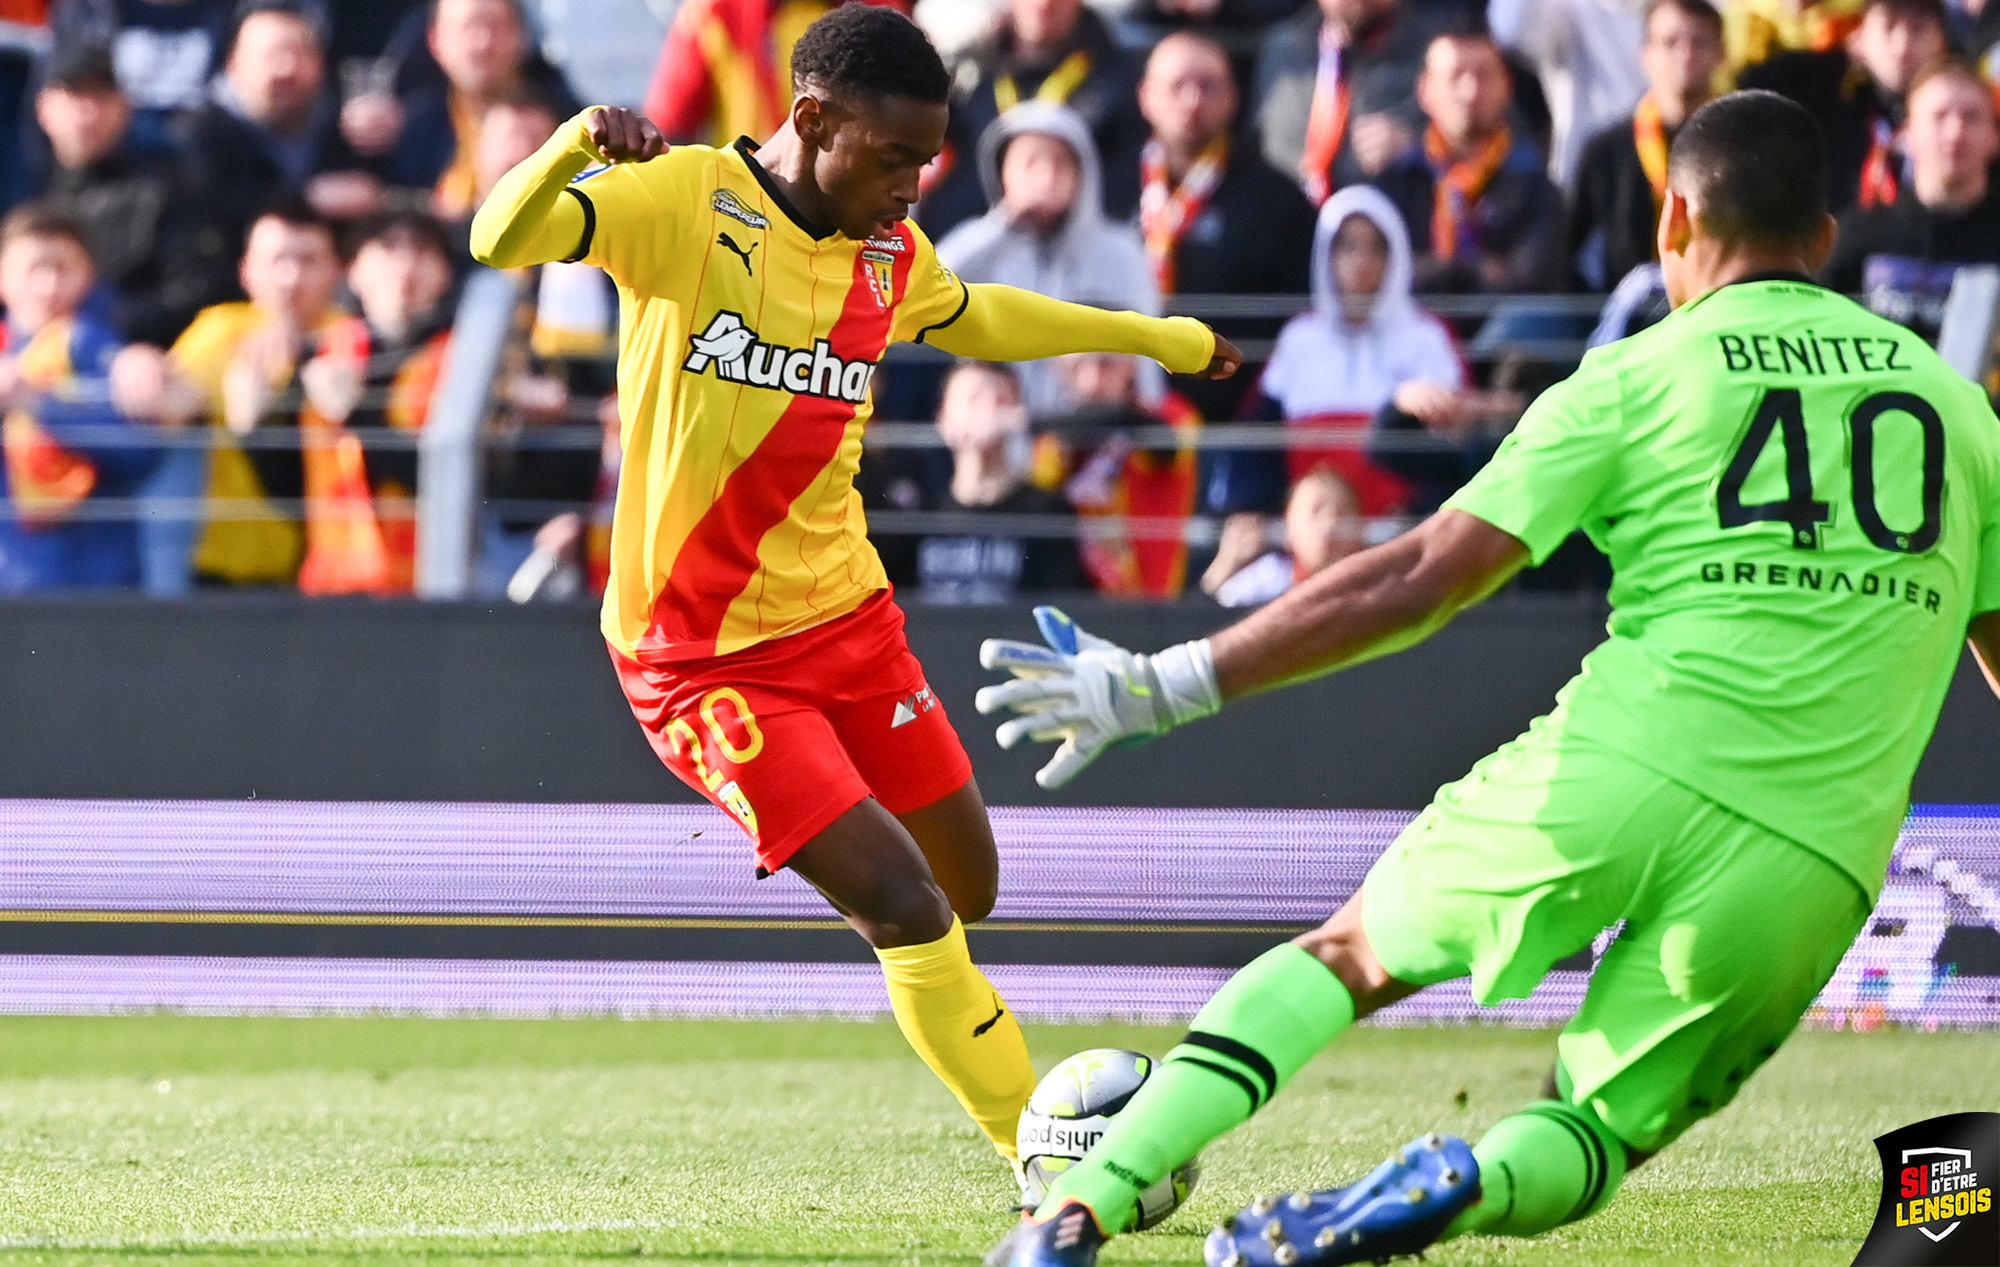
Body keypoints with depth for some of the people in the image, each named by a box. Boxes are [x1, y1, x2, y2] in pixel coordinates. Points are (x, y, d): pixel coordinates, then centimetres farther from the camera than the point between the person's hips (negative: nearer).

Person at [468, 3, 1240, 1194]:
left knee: (967, 893, 9)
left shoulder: (891, 254, 6)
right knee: (905, 907, -15)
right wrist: (577, 147, -47)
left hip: (848, 615, 7)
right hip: (706, 655, -7)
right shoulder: (685, 200, -14)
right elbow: (503, 240, -27)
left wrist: (1160, 337, 37)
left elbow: (976, 315, 29)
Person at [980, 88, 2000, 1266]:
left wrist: (1160, 686, 5)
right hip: (1815, 860, 2)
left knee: (1350, 954, 22)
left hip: (1625, 769, -2)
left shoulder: (1636, 379, 6)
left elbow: (1420, 578, 1)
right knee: (1592, 1140, 16)